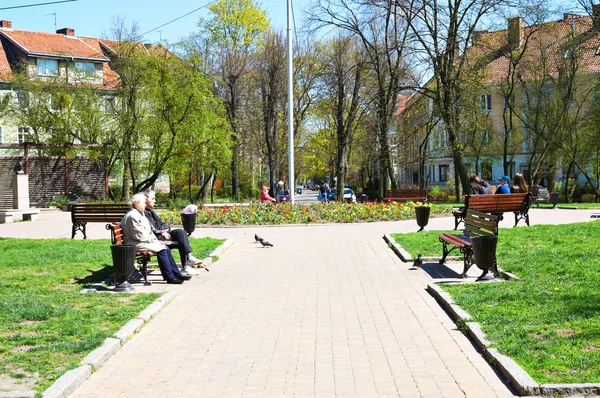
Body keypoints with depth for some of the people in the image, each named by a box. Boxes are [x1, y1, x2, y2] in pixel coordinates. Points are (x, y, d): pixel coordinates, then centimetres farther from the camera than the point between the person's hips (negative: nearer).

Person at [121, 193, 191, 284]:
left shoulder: (139, 214, 18)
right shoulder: (132, 216, -16)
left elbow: (148, 231, 20)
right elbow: (140, 235, -20)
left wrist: (156, 240, 6)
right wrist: (154, 240, -13)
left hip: (145, 241, 11)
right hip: (136, 244, -11)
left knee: (166, 248, -1)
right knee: (161, 249, -21)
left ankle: (176, 273, 1)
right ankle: (169, 277, -15)